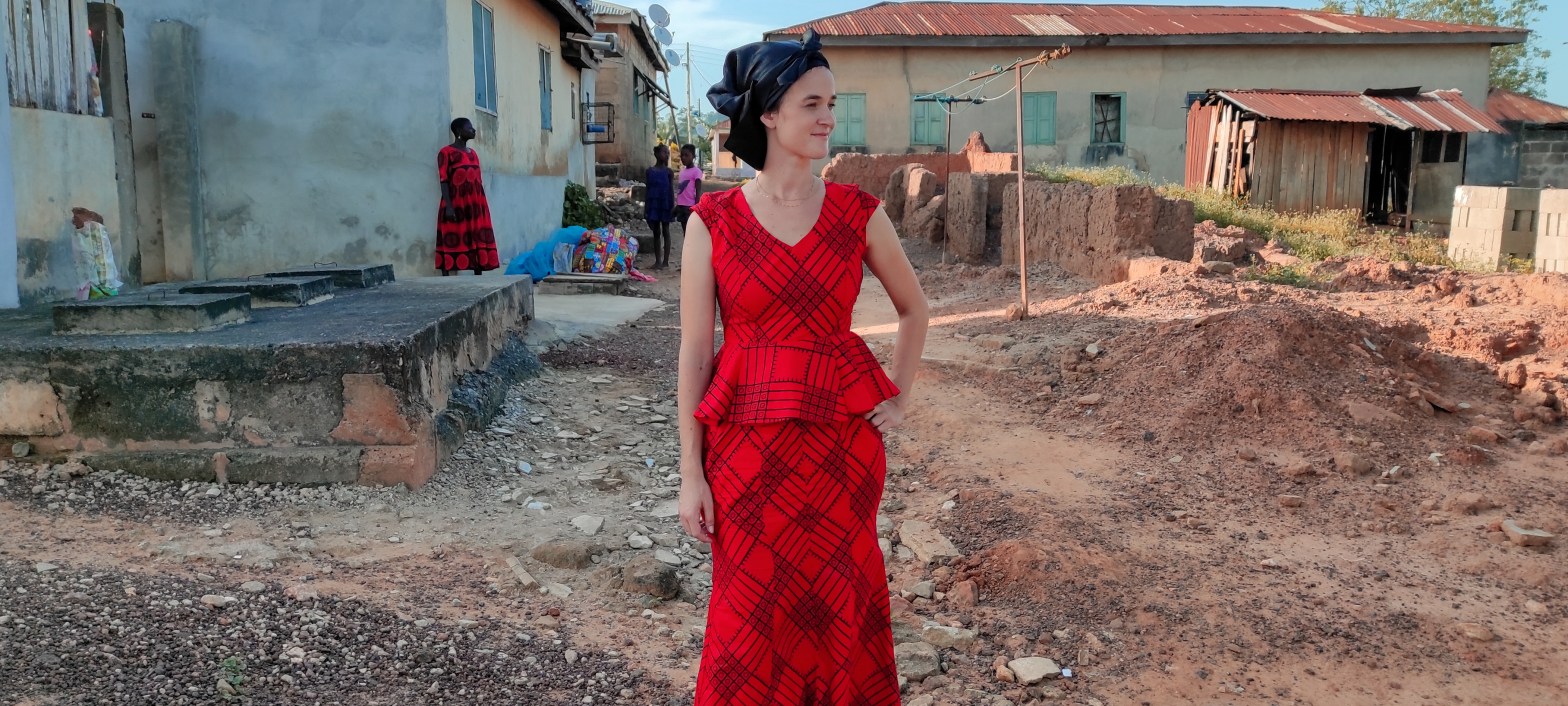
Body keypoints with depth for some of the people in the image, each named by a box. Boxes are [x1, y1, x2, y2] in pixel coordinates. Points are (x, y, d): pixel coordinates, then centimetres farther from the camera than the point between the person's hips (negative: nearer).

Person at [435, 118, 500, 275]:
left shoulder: (473, 153, 17)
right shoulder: (446, 152, -5)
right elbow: (444, 181, -10)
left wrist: (483, 204, 13)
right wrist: (448, 206, -19)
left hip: (475, 206, 7)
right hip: (455, 206, -7)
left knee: (479, 244, 6)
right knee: (451, 243, -7)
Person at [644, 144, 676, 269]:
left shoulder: (669, 172, 0)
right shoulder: (650, 171, 5)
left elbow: (671, 189, -1)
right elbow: (648, 189, 7)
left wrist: (673, 205, -9)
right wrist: (645, 207, 4)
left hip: (665, 204, -2)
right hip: (653, 204, 2)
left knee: (665, 232, 2)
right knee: (656, 233, 8)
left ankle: (665, 261, 5)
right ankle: (657, 261, 13)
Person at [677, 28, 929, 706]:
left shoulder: (858, 212, 0)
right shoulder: (713, 221, -4)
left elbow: (913, 306, 15)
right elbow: (694, 352, -3)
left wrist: (899, 399, 9)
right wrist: (691, 472, -4)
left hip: (843, 435, 2)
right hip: (749, 438, -1)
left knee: (841, 602, 11)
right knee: (754, 611, 8)